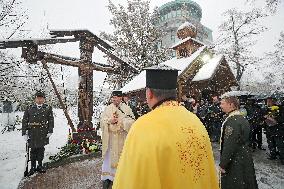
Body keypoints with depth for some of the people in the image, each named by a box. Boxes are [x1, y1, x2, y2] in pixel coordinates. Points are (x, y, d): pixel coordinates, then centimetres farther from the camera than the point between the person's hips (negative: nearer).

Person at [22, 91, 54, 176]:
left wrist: (50, 131, -3)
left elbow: (51, 120, 3)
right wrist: (24, 133, -1)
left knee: (41, 149, 11)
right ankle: (33, 167, 23)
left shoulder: (48, 108, 3)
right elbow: (24, 121, 4)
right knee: (33, 150, 8)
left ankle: (40, 165, 27)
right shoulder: (29, 108, 3)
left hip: (43, 133, 0)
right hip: (32, 133, 0)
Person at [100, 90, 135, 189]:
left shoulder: (127, 108, -3)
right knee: (109, 156, 7)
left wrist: (121, 121, -18)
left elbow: (132, 121, -6)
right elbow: (102, 120, 2)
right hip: (110, 137, 1)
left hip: (122, 138, -1)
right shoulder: (108, 108, 3)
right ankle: (107, 176, 21)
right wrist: (109, 121, -17)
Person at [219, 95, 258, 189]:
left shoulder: (232, 121, -25)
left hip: (235, 160, -9)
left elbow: (229, 145, -26)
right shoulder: (242, 118, 5)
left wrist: (223, 164, -19)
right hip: (245, 157, 9)